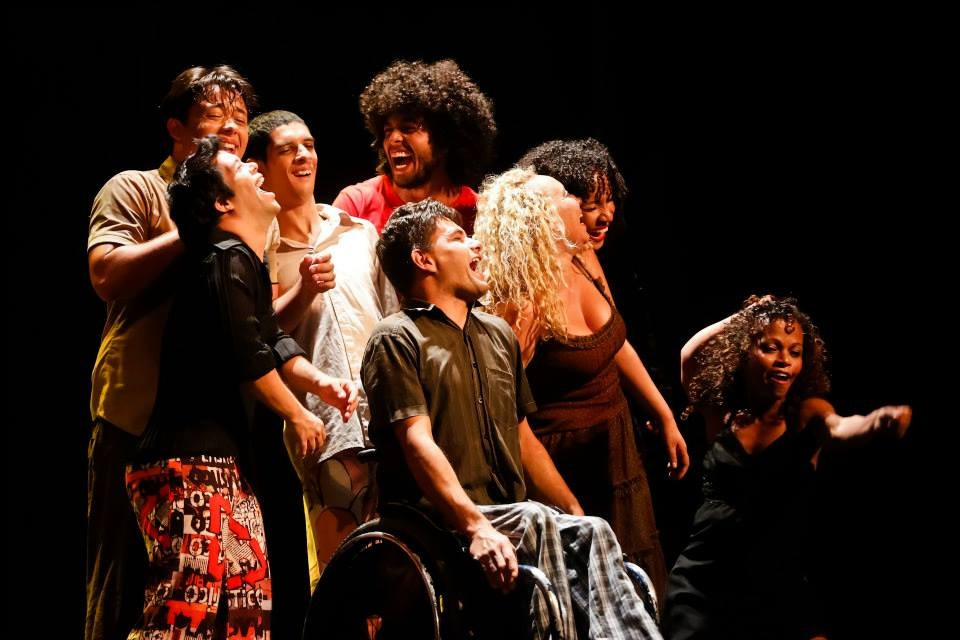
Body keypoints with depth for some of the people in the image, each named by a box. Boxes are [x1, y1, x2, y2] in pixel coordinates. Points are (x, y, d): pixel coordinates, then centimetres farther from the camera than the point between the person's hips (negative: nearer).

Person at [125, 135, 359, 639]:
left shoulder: (245, 262, 20)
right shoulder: (228, 260, -12)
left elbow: (272, 342, 20)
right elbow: (249, 357, -16)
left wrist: (318, 382, 2)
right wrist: (298, 417, -3)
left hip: (222, 461, 11)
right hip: (191, 464, -11)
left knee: (248, 592, 11)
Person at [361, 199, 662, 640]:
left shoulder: (498, 334, 24)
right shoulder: (397, 339, 0)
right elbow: (418, 443, -13)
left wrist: (577, 516, 18)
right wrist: (475, 526, -27)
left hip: (509, 516, 6)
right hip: (438, 521, -6)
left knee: (592, 534, -25)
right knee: (536, 521, -34)